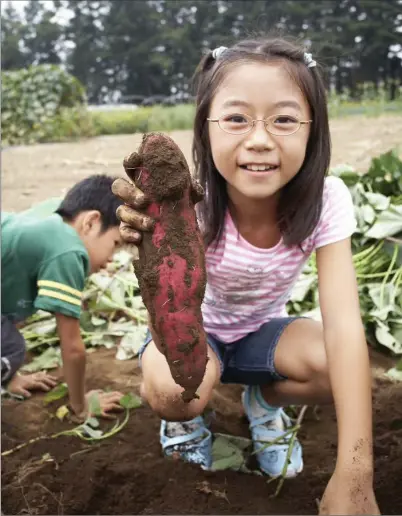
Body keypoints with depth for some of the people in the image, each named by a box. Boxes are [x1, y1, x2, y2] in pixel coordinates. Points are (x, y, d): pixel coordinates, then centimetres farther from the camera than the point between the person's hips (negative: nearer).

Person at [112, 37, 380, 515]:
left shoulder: (325, 200, -25)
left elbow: (344, 323, -33)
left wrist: (353, 471, -41)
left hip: (262, 332, 2)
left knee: (338, 369, -28)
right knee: (172, 392, -34)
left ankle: (265, 400, 8)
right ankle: (190, 414, 6)